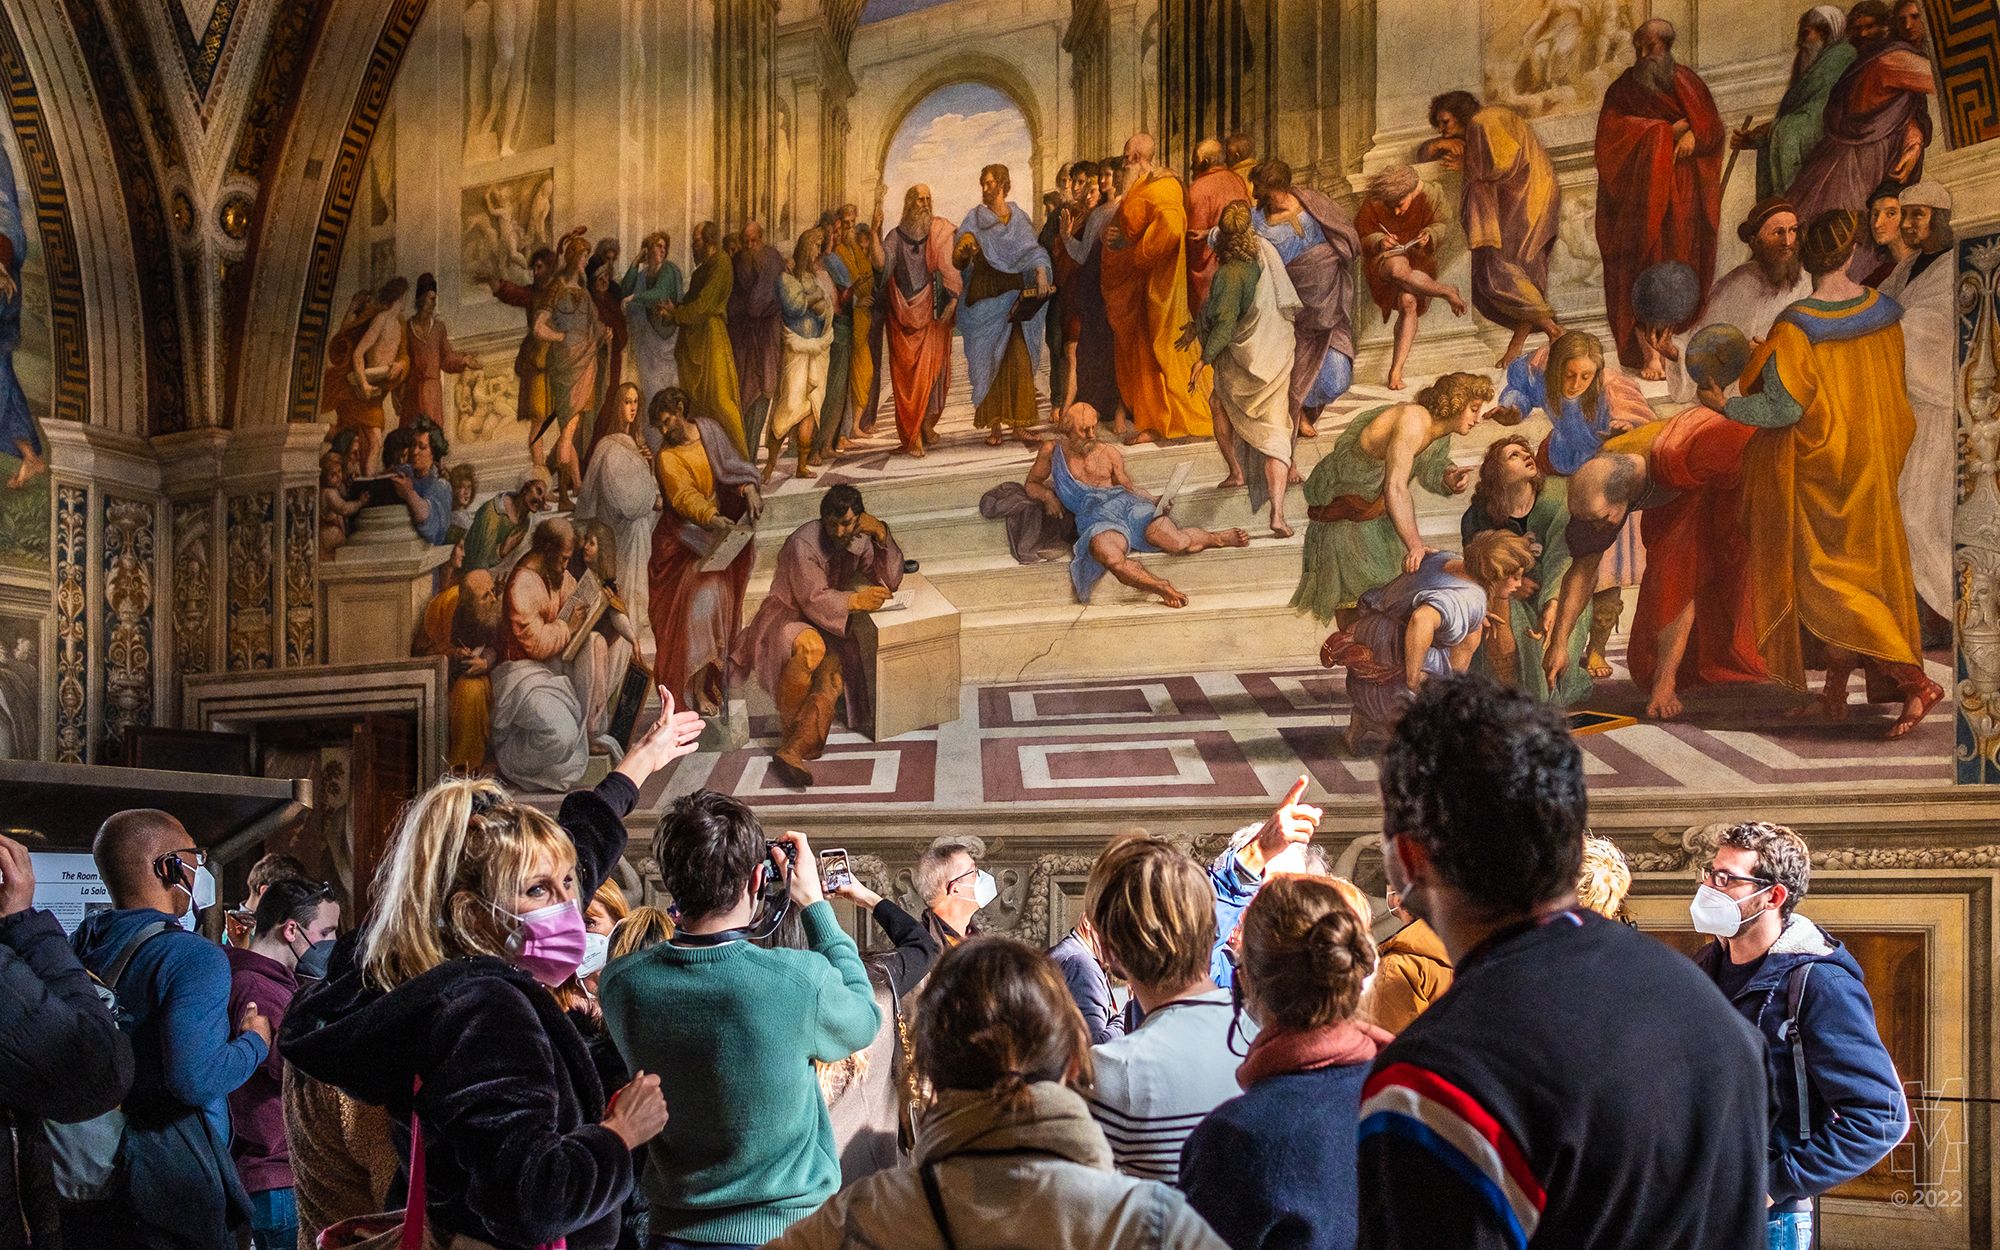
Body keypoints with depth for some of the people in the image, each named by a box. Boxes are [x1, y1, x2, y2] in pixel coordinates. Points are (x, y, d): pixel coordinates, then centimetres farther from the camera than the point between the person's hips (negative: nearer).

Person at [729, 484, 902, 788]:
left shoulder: (861, 538, -3)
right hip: (787, 615, -5)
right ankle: (789, 726, -21)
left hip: (829, 622, 5)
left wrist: (882, 535, -19)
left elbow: (890, 581, -7)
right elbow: (814, 601, -23)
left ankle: (791, 752, -37)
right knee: (810, 646, -39)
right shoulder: (804, 544, -22)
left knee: (831, 680, -26)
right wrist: (855, 600, -32)